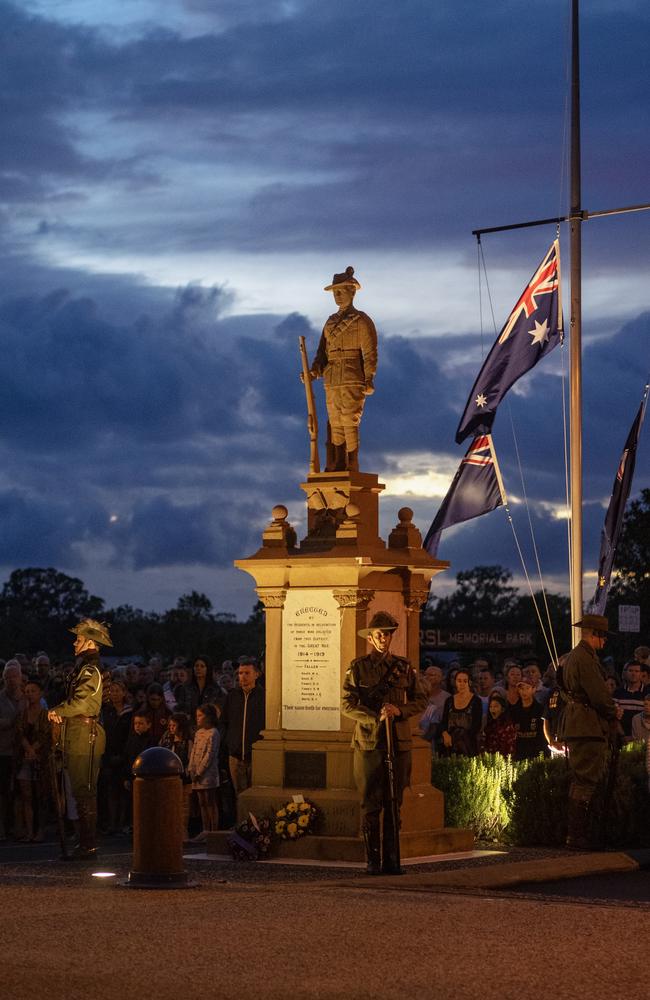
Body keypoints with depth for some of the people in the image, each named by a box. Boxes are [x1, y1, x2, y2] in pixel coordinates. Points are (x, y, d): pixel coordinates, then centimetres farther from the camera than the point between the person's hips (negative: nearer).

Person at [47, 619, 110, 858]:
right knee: (83, 791, 11)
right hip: (78, 737, 10)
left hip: (85, 736, -10)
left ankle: (88, 845, -8)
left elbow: (80, 702, -20)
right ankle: (86, 843, 15)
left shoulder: (90, 670, -13)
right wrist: (61, 713, 2)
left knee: (84, 791, -9)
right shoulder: (84, 667, 20)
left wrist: (57, 711, -5)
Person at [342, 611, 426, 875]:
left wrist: (399, 710, -7)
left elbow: (421, 701, 13)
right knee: (370, 804, -3)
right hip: (368, 744, -2)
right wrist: (376, 718, -15)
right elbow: (347, 705, -2)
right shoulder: (358, 667, 4)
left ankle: (391, 859, 8)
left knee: (394, 804, 3)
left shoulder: (404, 668, 12)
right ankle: (373, 860, 1)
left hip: (399, 743, 3)